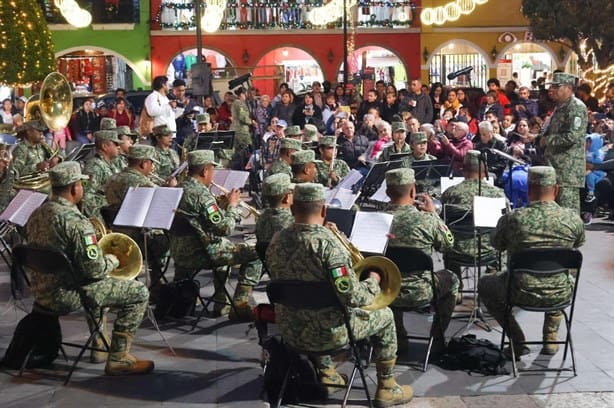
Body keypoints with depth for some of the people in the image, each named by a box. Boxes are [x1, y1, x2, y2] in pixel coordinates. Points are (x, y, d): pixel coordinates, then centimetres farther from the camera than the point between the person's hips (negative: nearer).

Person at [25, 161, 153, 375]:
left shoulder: (36, 214, 6)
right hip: (65, 295, -9)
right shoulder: (75, 221, -22)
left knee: (100, 285, 34)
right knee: (138, 292, -3)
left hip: (40, 291, 9)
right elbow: (95, 269, -23)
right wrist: (113, 259, -1)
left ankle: (100, 346, 35)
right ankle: (118, 359, -1)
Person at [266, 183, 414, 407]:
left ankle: (325, 372, 44)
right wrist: (373, 282, -6)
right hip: (326, 333, -6)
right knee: (384, 315, 18)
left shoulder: (277, 241, -3)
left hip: (289, 330, 6)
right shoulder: (327, 242, -24)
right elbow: (351, 296, -28)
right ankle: (386, 389, 27)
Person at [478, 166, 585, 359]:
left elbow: (498, 245, 3)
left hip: (522, 294, -2)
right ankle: (551, 340, 31)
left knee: (484, 284, 28)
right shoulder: (573, 219, -11)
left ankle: (518, 342, 20)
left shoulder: (512, 218, -17)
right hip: (560, 295, 3)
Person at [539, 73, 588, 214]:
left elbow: (572, 137, -22)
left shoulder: (577, 108, -12)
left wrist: (547, 139, -11)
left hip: (569, 169, -10)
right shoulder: (559, 107, 18)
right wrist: (543, 139, 11)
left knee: (568, 209, -10)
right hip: (555, 165, 10)